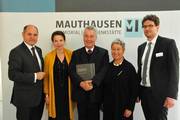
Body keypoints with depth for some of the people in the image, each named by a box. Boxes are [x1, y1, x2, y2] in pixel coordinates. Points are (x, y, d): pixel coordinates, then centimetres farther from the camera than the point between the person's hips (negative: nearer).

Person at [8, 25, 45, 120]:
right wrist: (34, 76, -22)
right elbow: (13, 75, -23)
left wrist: (42, 75, 3)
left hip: (39, 97, 7)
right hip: (25, 98, -7)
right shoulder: (16, 52, -15)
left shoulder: (38, 50, 9)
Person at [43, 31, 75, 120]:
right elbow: (46, 77, 2)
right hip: (54, 93, 0)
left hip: (68, 92, 1)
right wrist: (46, 94, 0)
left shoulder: (71, 54, -2)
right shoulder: (48, 56, -3)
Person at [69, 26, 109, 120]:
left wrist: (92, 83, -22)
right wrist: (81, 83, -19)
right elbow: (72, 71, -2)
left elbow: (104, 71, -8)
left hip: (95, 93, -1)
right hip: (80, 93, 2)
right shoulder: (76, 53, 8)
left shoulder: (103, 53, 3)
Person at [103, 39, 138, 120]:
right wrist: (103, 104, 8)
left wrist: (130, 108, -11)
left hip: (123, 108, -3)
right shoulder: (108, 67, 4)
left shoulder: (129, 67, -8)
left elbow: (134, 90, -8)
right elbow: (104, 87, 10)